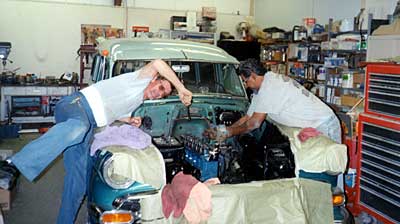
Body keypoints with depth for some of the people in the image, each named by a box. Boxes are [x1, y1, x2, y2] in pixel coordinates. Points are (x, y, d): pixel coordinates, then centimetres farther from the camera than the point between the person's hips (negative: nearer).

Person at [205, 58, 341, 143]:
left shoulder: (270, 87, -23)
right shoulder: (261, 89, 10)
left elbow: (254, 123, -19)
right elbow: (247, 118, 13)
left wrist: (229, 133, -7)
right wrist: (224, 131, 5)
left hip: (323, 126, -9)